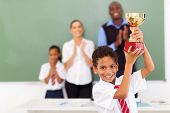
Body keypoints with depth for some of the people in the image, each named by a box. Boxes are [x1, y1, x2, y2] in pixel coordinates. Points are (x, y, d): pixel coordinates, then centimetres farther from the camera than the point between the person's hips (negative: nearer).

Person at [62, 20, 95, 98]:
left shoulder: (89, 44, 2)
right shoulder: (66, 45, 4)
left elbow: (91, 64, -2)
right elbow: (66, 67, -1)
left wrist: (82, 51, -14)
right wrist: (74, 53, -13)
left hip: (86, 82, -1)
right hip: (71, 82, 1)